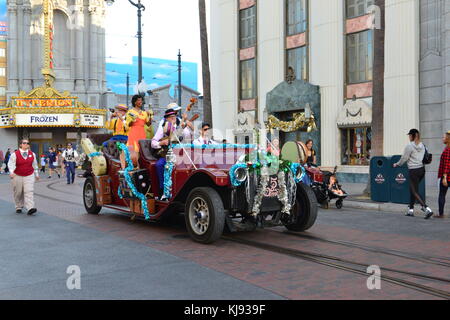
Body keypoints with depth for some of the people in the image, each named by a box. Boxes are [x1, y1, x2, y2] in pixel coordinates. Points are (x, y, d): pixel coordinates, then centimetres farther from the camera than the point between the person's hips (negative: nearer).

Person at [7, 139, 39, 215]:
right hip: (17, 176, -1)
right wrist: (11, 172, -29)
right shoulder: (15, 154, -5)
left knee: (29, 191, -12)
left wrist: (36, 174, 20)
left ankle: (30, 208, -19)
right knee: (18, 193, 7)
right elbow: (11, 164, -11)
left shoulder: (32, 154, 5)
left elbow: (34, 165, 15)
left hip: (29, 176, 1)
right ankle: (18, 207, 25)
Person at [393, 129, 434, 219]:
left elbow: (404, 158, -7)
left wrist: (397, 164, 11)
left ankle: (427, 209, -16)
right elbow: (423, 158, 14)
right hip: (422, 169, 8)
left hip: (414, 171, -8)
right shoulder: (422, 145, 10)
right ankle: (411, 210, 21)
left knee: (415, 192, -3)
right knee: (412, 189, 18)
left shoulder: (409, 146, -12)